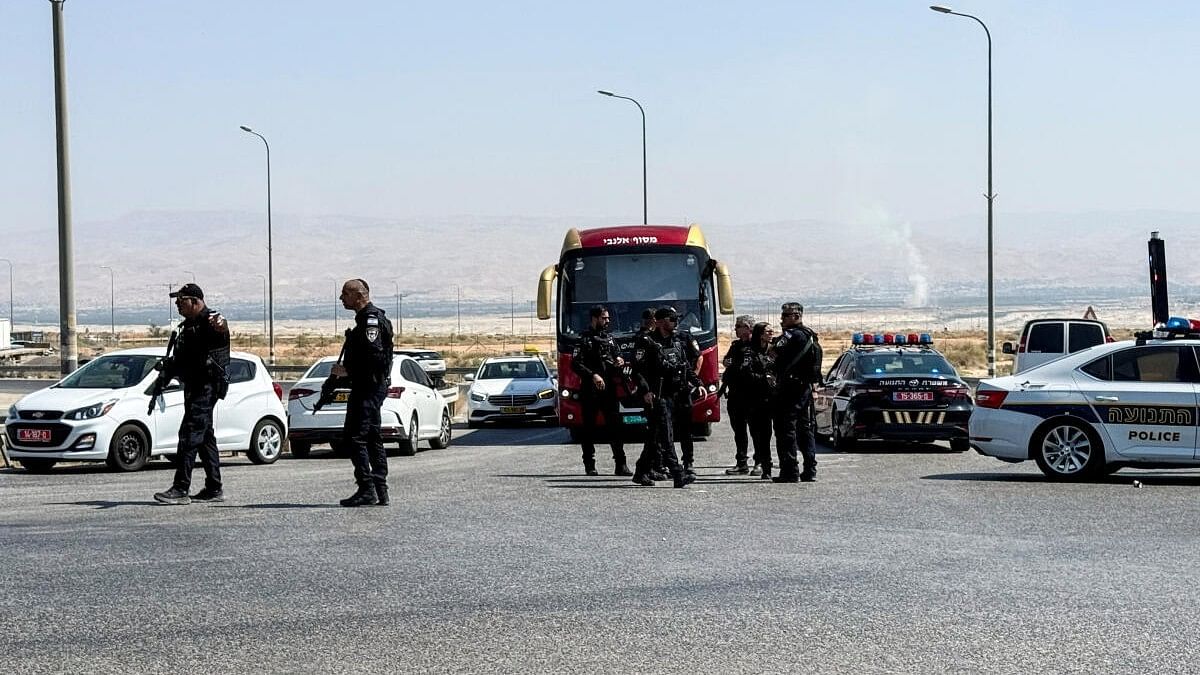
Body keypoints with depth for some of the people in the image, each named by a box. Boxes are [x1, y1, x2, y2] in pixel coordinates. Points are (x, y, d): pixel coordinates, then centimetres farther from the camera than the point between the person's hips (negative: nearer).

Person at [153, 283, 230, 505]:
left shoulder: (208, 322, -12)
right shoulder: (188, 326, 19)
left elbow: (220, 328, -38)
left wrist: (220, 324, -60)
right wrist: (167, 365, 14)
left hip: (207, 386, -10)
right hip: (194, 386, 10)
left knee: (189, 434, -14)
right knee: (204, 437, 12)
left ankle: (181, 489, -17)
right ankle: (214, 489, 18)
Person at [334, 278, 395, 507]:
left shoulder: (371, 319, -14)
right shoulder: (365, 319, 20)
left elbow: (375, 356, -23)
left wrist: (347, 371, -17)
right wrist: (344, 370, 13)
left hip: (368, 387, -11)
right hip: (369, 387, 11)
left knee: (354, 437, -13)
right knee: (372, 439, 11)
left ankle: (367, 489, -14)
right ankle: (380, 492, 12)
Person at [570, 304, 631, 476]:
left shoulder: (609, 339, 17)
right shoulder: (584, 340, -2)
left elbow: (617, 356, 26)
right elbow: (576, 364, -11)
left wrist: (620, 361, 1)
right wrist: (593, 375, -22)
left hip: (609, 389, 5)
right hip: (590, 391, -5)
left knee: (616, 426, -3)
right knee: (589, 428, 2)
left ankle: (620, 465, -1)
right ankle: (590, 465, 9)